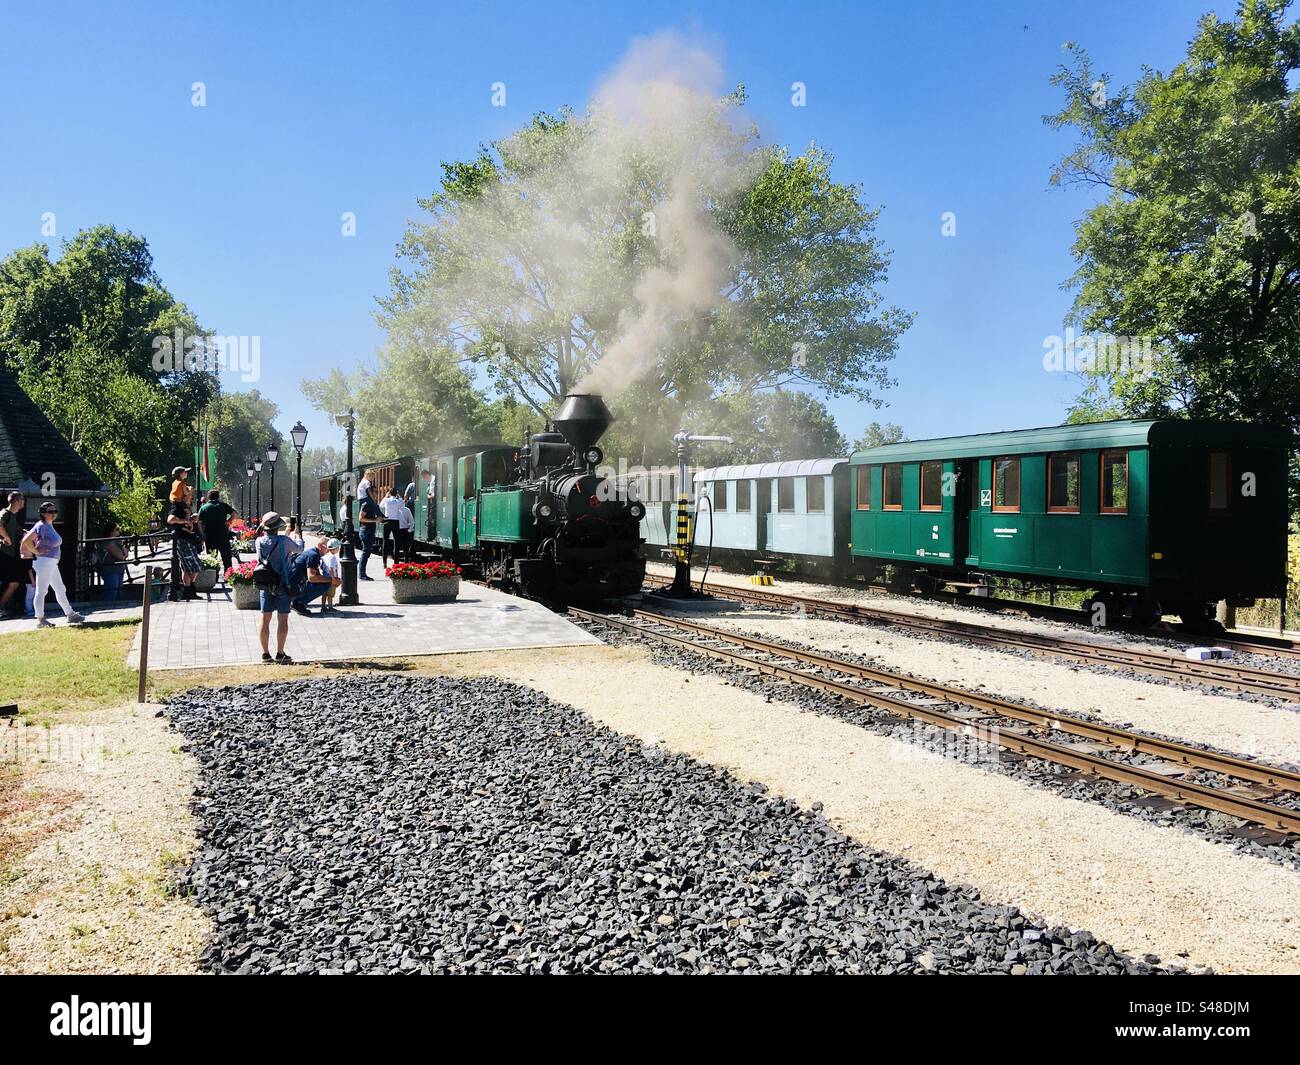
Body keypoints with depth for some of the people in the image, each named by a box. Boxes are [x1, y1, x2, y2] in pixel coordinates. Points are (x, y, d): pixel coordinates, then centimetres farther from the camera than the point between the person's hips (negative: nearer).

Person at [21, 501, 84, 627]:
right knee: (41, 591, -5)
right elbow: (26, 540, -25)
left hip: (53, 563, 10)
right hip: (44, 561, -10)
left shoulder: (50, 525, 13)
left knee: (60, 590, 15)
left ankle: (70, 614, 23)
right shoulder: (41, 526, -15)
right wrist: (36, 552, -16)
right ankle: (40, 620, -1)